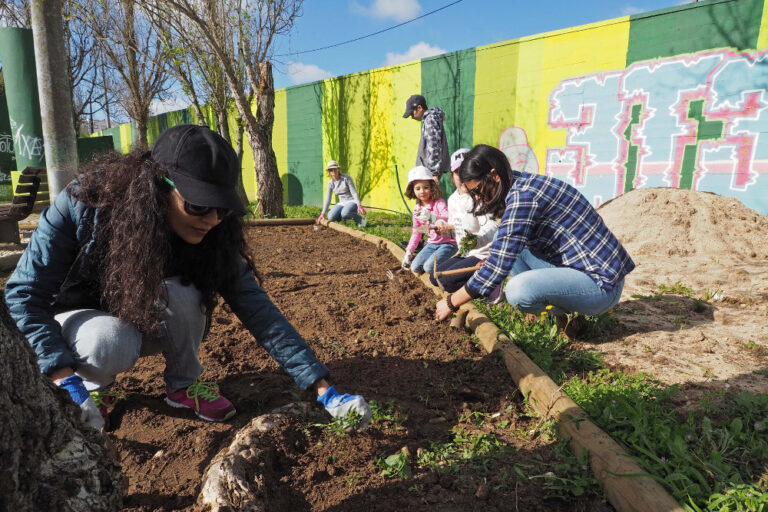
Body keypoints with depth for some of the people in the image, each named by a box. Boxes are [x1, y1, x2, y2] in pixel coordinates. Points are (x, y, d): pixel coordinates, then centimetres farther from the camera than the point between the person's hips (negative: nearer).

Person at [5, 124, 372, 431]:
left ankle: (184, 383, -5)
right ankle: (93, 385, 0)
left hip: (148, 323, 2)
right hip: (79, 319, -2)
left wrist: (323, 390, -33)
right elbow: (24, 295, -24)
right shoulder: (84, 202, -30)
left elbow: (258, 310, -27)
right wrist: (68, 383, -37)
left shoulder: (213, 237, -24)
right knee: (111, 343, -37)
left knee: (179, 293, -32)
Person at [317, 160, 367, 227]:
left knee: (344, 213, -38)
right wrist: (323, 213, -10)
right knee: (331, 217, -24)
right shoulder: (330, 183, 0)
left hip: (352, 202, -4)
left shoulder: (346, 178, -13)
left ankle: (360, 219, -11)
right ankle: (344, 217, 7)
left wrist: (359, 206, -28)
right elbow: (327, 199, -1)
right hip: (342, 204, 4)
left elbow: (354, 192, -16)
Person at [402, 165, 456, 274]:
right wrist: (408, 253, 13)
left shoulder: (439, 203, -12)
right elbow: (416, 233, 16)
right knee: (415, 268, -8)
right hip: (432, 244, 6)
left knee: (429, 267, -24)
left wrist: (431, 217, -48)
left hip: (447, 243, -6)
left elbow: (449, 218, -31)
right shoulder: (417, 209, 8)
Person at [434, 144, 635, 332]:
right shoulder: (523, 185, 7)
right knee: (511, 245, 10)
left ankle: (567, 314, 1)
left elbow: (498, 267, -23)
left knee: (518, 291, -30)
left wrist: (452, 302, -14)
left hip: (602, 284, -9)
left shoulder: (523, 196, -21)